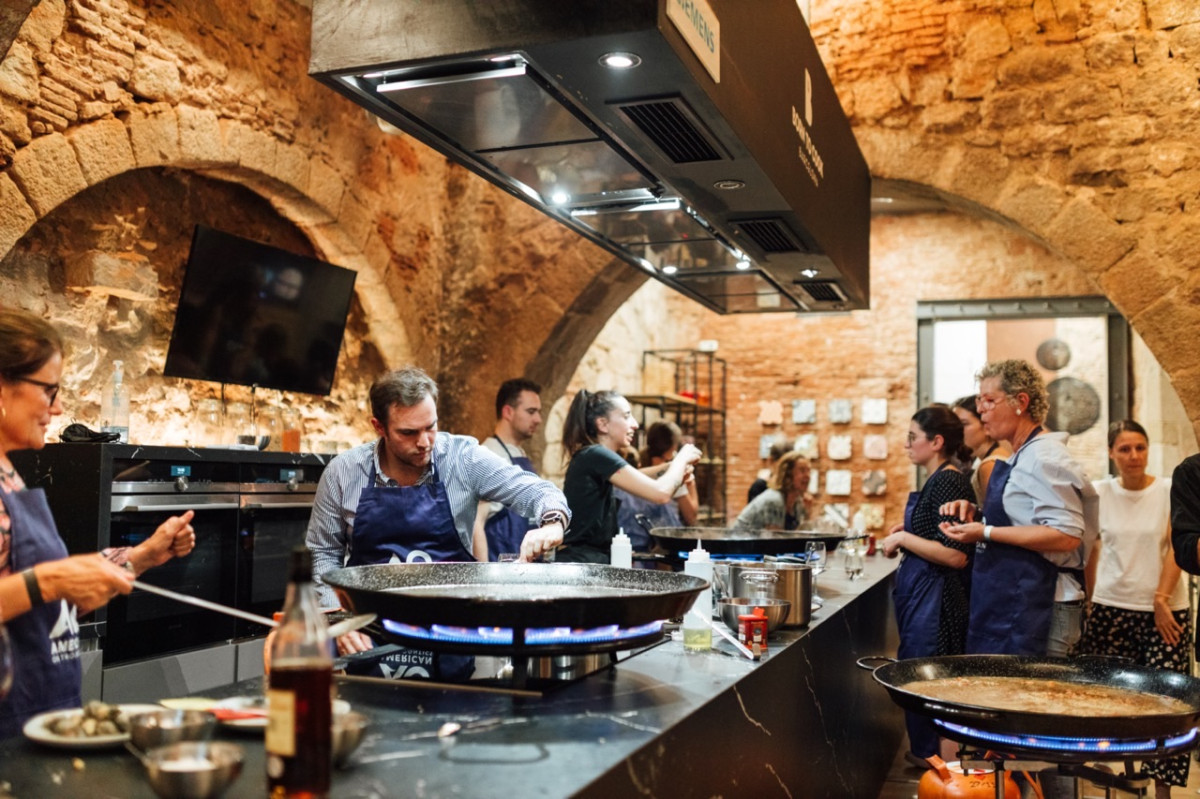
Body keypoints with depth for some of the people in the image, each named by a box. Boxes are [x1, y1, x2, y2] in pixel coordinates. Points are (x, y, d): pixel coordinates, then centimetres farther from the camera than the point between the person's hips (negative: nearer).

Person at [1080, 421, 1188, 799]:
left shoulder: (1170, 490, -1)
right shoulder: (1099, 492, 4)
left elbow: (1176, 549, -4)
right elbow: (1093, 550, 9)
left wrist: (1161, 600, -9)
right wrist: (1091, 601, 8)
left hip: (1163, 610, -2)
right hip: (1109, 609, 2)